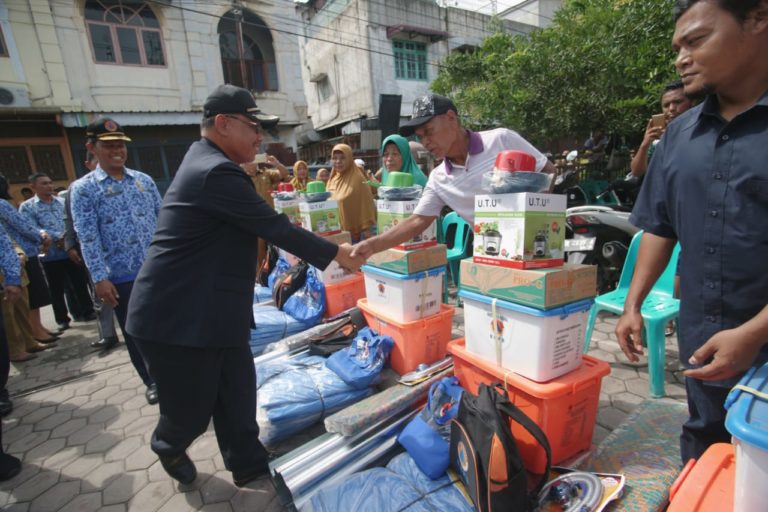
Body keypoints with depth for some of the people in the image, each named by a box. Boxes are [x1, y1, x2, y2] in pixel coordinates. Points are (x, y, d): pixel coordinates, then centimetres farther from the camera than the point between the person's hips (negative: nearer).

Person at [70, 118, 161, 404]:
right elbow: (87, 237, -8)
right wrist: (99, 278, -14)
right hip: (122, 277, -2)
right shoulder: (83, 189, -2)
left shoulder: (144, 180, 8)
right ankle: (151, 381, 29)